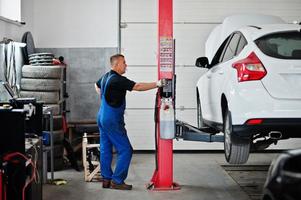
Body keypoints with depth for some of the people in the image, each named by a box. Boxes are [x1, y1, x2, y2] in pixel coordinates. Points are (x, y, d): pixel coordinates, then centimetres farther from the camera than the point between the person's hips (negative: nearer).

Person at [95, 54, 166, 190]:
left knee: (105, 150, 11)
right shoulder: (117, 79, -19)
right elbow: (137, 86, -25)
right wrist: (157, 84, -23)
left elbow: (97, 86, 31)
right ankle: (117, 181, -2)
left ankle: (106, 179, 17)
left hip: (102, 118, 10)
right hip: (112, 121, -10)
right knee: (125, 150, -4)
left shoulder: (106, 77, 11)